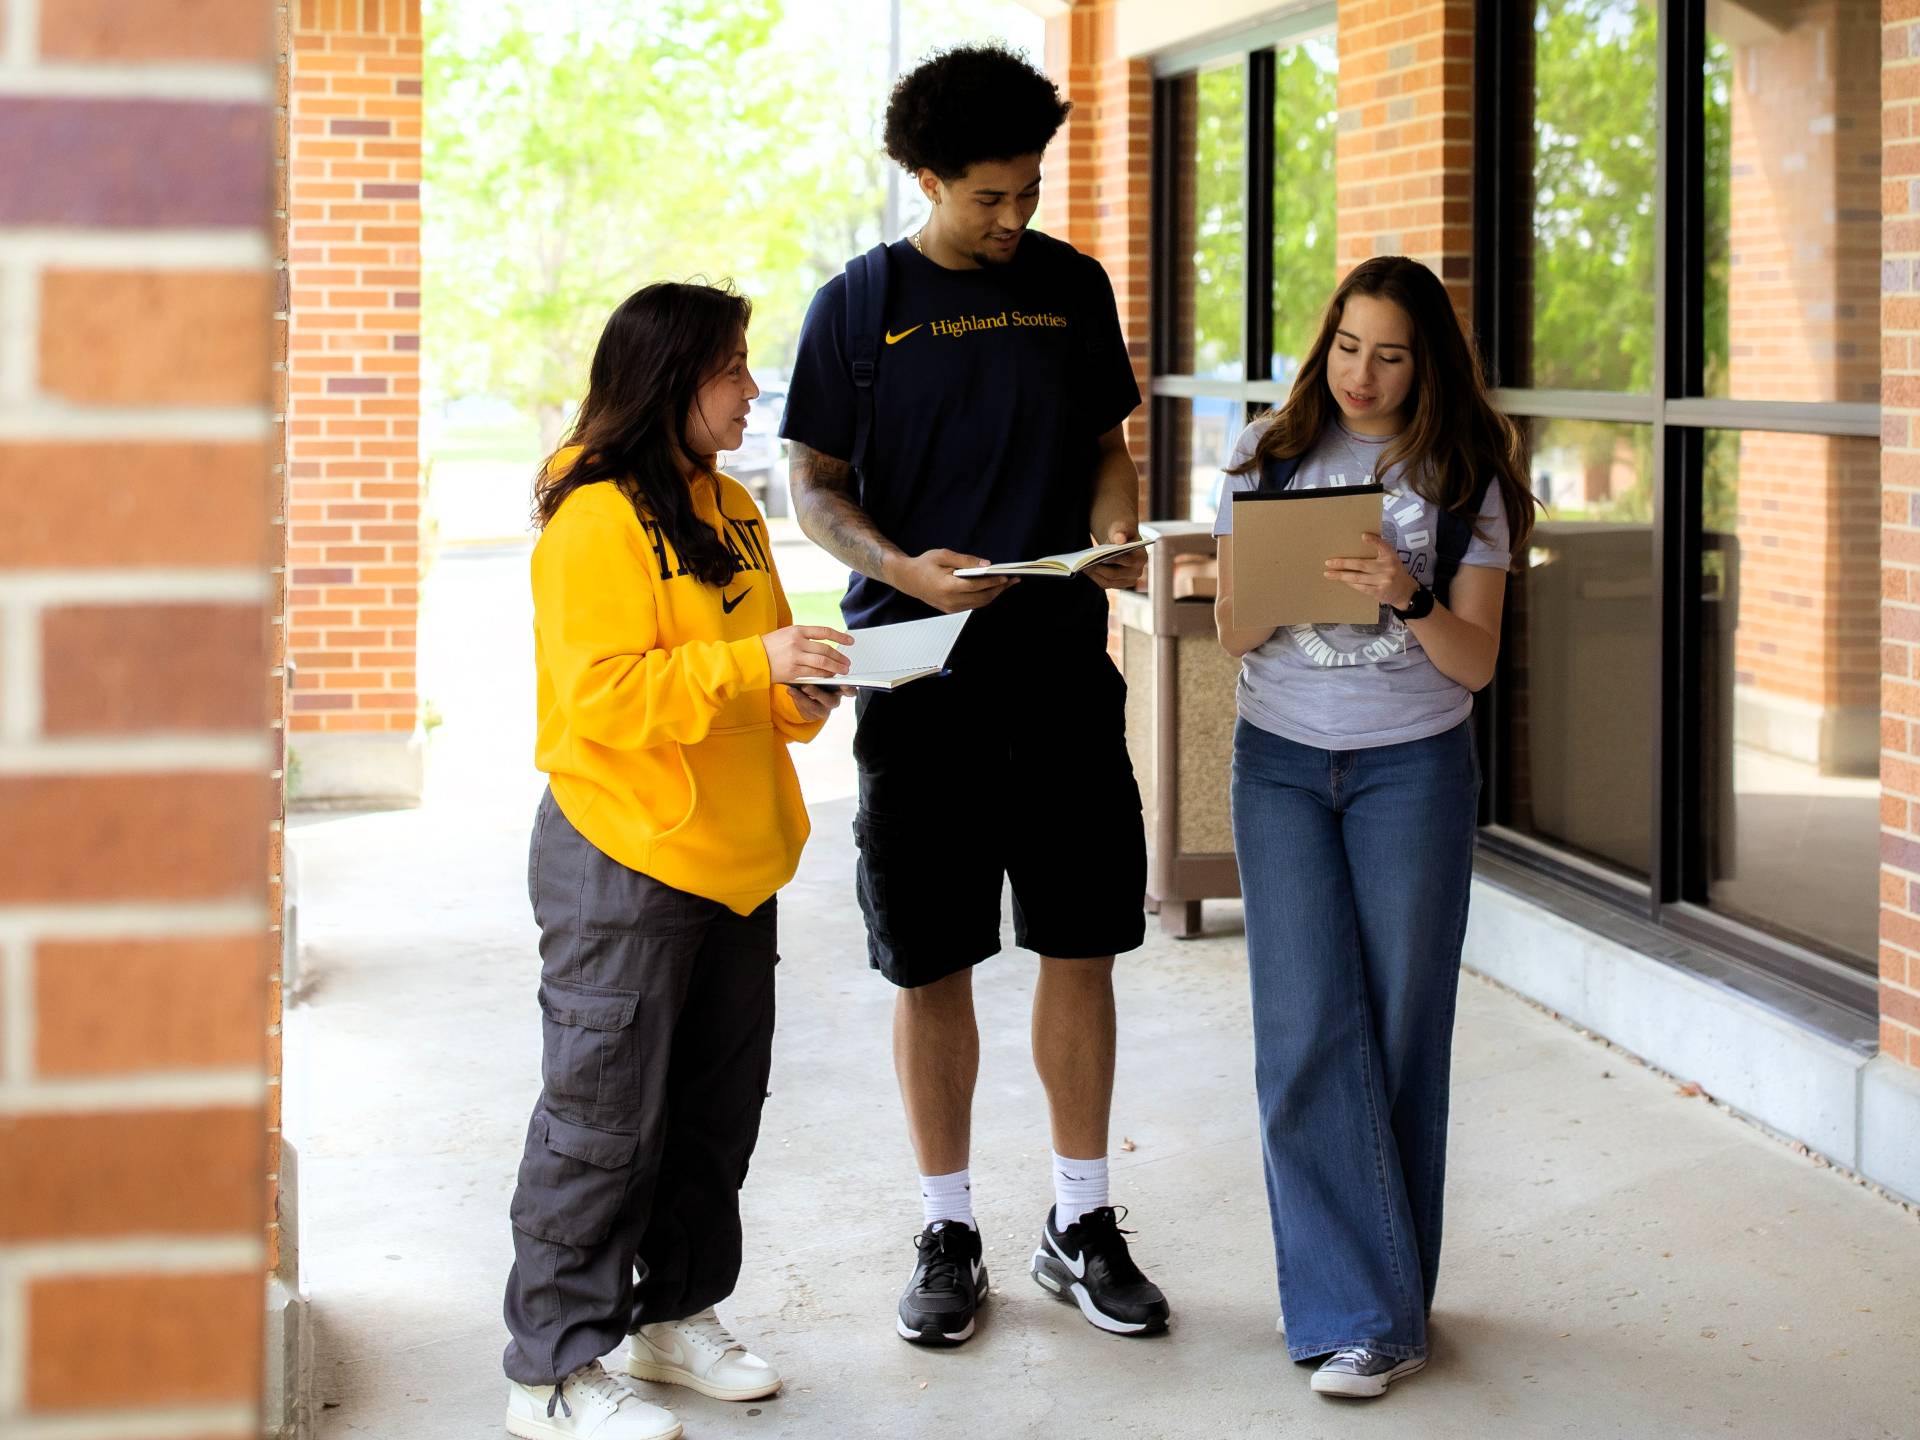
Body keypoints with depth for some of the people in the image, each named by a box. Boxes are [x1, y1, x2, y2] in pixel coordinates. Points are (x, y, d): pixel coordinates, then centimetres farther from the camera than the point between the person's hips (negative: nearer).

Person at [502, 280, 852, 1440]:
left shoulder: (729, 508, 13)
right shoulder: (597, 520, -15)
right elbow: (604, 693, -22)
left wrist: (801, 691, 2)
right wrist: (752, 665, -26)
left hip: (732, 859, 9)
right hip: (625, 863, -9)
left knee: (717, 1106, 16)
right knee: (604, 1119, -3)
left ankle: (677, 1314, 32)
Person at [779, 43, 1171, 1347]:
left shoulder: (1073, 287, 8)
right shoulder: (859, 305, -1)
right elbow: (817, 489, 2)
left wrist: (1114, 534, -6)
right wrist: (906, 569, -17)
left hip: (1062, 667, 2)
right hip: (920, 676, -2)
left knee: (1082, 945, 5)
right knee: (932, 962, 4)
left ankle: (1081, 1225, 18)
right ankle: (948, 1232, 17)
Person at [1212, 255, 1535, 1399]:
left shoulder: (1462, 476, 0)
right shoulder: (1274, 455, 5)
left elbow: (1476, 663, -3)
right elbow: (1232, 630, 4)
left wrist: (1408, 596, -22)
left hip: (1413, 765, -1)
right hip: (1281, 759, 1)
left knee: (1402, 1026, 0)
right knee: (1310, 1031, -5)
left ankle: (1391, 1296, 12)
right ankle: (1364, 1314, -2)